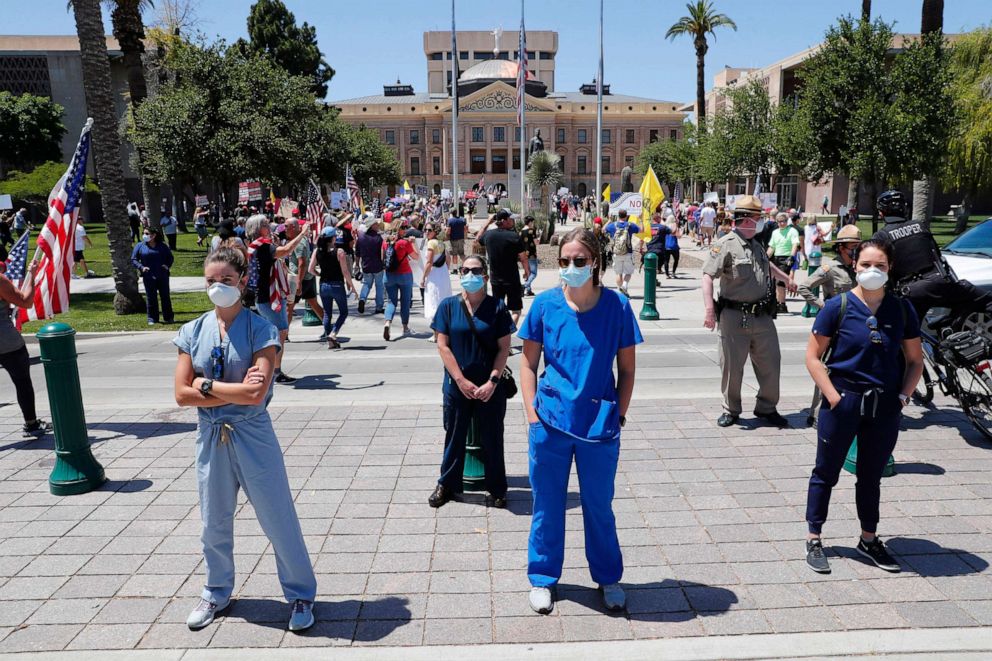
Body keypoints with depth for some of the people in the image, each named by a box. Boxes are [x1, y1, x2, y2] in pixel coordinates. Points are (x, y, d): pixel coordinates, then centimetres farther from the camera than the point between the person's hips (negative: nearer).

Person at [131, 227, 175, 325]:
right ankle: (152, 319, 10)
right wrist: (141, 267, -13)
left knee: (165, 296, 6)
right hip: (148, 277, -1)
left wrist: (167, 265, -3)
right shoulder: (140, 246, 5)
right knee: (151, 298, 2)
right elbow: (133, 260, 4)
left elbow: (170, 257, 16)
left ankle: (169, 317, 16)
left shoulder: (162, 246, 8)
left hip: (162, 276, 1)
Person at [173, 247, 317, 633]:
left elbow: (256, 394, -21)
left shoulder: (260, 330, -10)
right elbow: (182, 394, -6)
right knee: (214, 523, 19)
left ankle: (300, 595, 24)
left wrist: (206, 385, -12)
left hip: (253, 437, -4)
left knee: (278, 519, 5)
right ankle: (217, 592, 42)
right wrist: (236, 391, -14)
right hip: (210, 438, 4)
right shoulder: (193, 332, 1)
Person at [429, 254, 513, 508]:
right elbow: (443, 345, -3)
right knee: (454, 437, 13)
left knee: (491, 439, 9)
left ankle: (496, 489, 23)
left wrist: (493, 381, -12)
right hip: (456, 386, 1)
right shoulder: (448, 306, -1)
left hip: (490, 388, -1)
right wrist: (461, 380, -10)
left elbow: (504, 348, -3)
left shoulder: (497, 307, -3)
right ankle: (447, 485, 29)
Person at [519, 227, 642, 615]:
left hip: (600, 425, 0)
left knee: (599, 506, 13)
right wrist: (531, 411, -4)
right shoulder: (545, 304, -3)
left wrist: (619, 414, -1)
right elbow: (528, 364, 4)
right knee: (547, 504, 13)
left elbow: (626, 368, 3)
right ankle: (542, 578, 32)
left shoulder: (616, 306, -4)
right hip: (550, 422, 1)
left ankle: (608, 578, 34)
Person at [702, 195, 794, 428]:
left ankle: (766, 408, 25)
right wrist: (709, 309, -28)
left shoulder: (757, 245, 14)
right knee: (732, 366, 4)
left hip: (762, 316, 7)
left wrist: (787, 279, 45)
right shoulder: (725, 245, -11)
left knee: (770, 363, 10)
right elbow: (708, 276, -19)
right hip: (735, 318, -7)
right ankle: (731, 410, 20)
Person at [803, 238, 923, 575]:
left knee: (871, 476, 16)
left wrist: (903, 396, -3)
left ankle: (869, 540, 33)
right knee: (826, 473, 7)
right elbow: (813, 357, -7)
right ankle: (814, 540, 19)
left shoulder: (902, 310, 2)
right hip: (843, 402, -3)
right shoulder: (838, 306, -8)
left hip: (885, 406, 3)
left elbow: (915, 360, 11)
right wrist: (833, 397, -14)